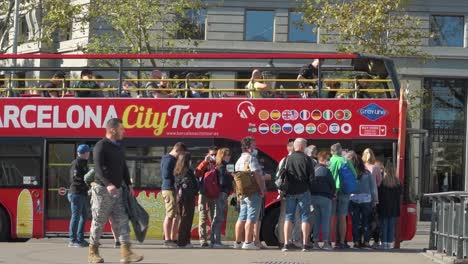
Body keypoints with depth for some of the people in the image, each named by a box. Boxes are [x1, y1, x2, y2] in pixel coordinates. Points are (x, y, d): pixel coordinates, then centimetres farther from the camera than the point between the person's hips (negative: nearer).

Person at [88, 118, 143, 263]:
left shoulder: (119, 147, 17)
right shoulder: (101, 146, -11)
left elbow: (124, 167, 25)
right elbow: (98, 168, -21)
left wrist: (128, 184, 13)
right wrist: (108, 184, -33)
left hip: (117, 191, 8)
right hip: (102, 190, -8)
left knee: (122, 221, -1)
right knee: (98, 222, 0)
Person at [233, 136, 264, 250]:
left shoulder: (239, 160, 17)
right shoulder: (251, 158, -11)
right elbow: (256, 175, -17)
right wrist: (261, 190, -12)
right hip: (253, 192, -9)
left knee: (242, 217, 12)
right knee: (251, 218, -8)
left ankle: (238, 242, 14)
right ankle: (248, 242, -11)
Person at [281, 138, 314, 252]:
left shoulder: (287, 159, 2)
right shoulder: (306, 159, -5)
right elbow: (312, 176, -5)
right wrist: (309, 187, 9)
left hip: (290, 191, 2)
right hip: (303, 191, -2)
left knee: (288, 217, 6)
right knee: (305, 217, 4)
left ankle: (286, 244, 0)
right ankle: (305, 244, 1)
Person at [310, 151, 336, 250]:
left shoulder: (314, 170, 7)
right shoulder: (326, 170, -11)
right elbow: (333, 184, -8)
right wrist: (332, 194, 9)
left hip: (313, 197, 6)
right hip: (325, 197, -6)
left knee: (316, 220, 10)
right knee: (325, 220, -2)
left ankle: (315, 242, 9)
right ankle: (326, 242, -5)